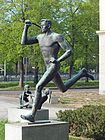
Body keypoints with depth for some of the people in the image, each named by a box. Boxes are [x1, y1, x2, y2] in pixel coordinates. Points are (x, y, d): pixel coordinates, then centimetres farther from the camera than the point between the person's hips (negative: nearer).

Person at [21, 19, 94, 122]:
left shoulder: (57, 37, -9)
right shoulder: (40, 37, 12)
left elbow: (69, 51, -10)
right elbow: (24, 42, 8)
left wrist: (58, 61, -20)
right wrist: (26, 27, 0)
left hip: (54, 66, -9)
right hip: (49, 68, 9)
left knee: (38, 87, -21)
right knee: (63, 89, 23)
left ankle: (32, 115, -18)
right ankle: (82, 73, 39)